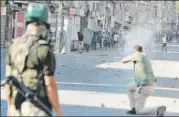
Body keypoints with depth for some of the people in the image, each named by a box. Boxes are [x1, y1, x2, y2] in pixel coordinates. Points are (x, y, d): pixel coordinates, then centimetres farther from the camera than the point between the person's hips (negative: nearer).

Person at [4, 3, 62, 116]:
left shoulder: (14, 46, 4)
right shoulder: (45, 50, -16)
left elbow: (8, 79, 8)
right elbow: (50, 85, -18)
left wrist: (10, 106, 18)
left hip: (18, 106, 7)